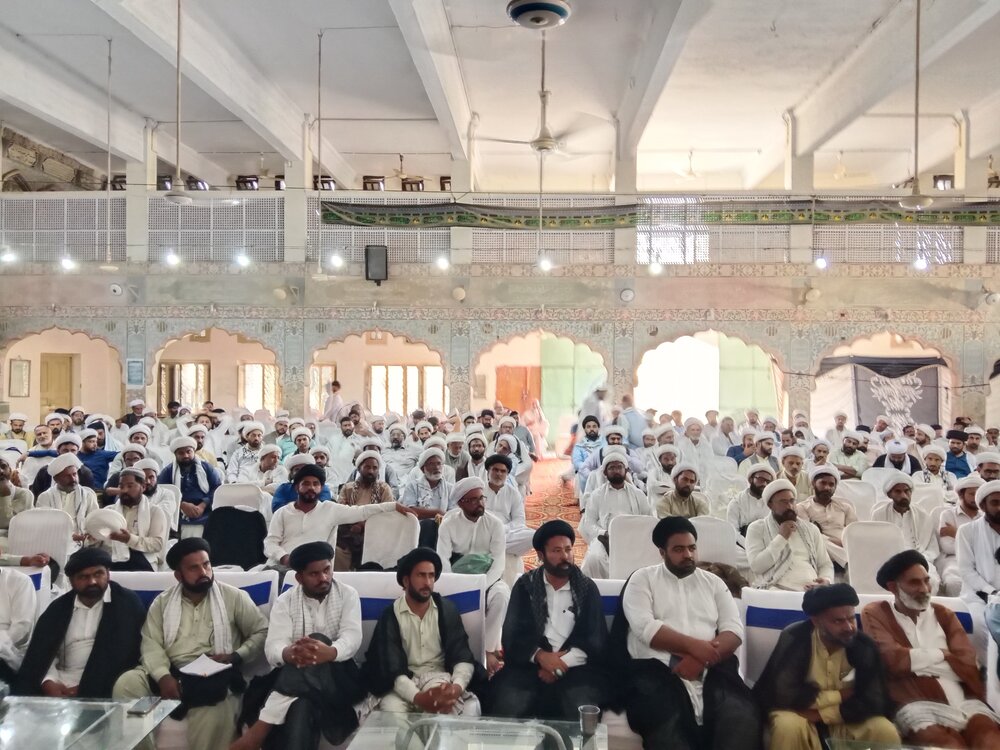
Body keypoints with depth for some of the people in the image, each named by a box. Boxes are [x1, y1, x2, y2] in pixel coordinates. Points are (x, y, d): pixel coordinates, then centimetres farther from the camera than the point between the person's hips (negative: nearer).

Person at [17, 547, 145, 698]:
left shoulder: (128, 603, 0)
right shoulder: (58, 607, 14)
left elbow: (124, 654, -7)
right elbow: (41, 651, 6)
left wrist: (86, 688, -15)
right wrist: (48, 683, -13)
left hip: (103, 685, -3)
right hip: (61, 682, 3)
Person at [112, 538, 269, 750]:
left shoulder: (234, 597, 3)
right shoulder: (162, 602, 11)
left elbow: (262, 632, 3)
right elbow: (151, 644, 1)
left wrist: (236, 656, -14)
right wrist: (164, 677, -17)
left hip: (215, 677, -3)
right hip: (171, 673, 4)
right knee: (126, 683, -22)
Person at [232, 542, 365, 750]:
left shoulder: (347, 595, 0)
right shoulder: (285, 602, 2)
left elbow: (352, 637, -17)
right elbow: (272, 648, -12)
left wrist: (329, 652, -43)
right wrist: (290, 654, -40)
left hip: (339, 678, 0)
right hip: (292, 681, 0)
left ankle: (261, 726, -42)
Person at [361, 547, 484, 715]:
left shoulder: (446, 609, 1)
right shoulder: (390, 615, -4)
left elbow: (463, 657, -6)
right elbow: (393, 669, -14)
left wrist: (457, 687, -32)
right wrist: (417, 697, -36)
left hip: (440, 677, 1)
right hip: (404, 683, -1)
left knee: (471, 707, -32)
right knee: (391, 709, -35)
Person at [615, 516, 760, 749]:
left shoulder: (713, 582, 19)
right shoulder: (643, 579, 9)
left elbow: (734, 631, 7)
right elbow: (645, 628, -6)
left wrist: (702, 658, -12)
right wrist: (693, 646, -15)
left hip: (712, 671, 3)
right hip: (656, 669, -3)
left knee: (742, 718, -27)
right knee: (666, 727, -33)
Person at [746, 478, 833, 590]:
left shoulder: (811, 529, 23)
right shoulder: (757, 528, 9)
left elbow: (826, 565, 21)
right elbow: (756, 566, -4)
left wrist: (826, 580, -3)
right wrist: (781, 537, -4)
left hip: (812, 590, 5)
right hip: (777, 590, -5)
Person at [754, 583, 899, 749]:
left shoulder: (865, 646, -10)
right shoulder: (794, 638, -19)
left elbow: (874, 702, -16)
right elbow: (785, 695, -25)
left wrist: (821, 714, -23)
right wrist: (839, 696, -16)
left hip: (844, 721, 3)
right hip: (800, 715, -3)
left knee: (886, 732, -22)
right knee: (788, 726, -35)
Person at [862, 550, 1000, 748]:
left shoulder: (944, 614, 23)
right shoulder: (875, 614, 9)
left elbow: (967, 663, 8)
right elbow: (894, 661, -7)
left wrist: (917, 660, -1)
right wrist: (943, 654, 6)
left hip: (964, 700, 5)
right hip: (917, 704, -4)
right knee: (946, 742, -36)